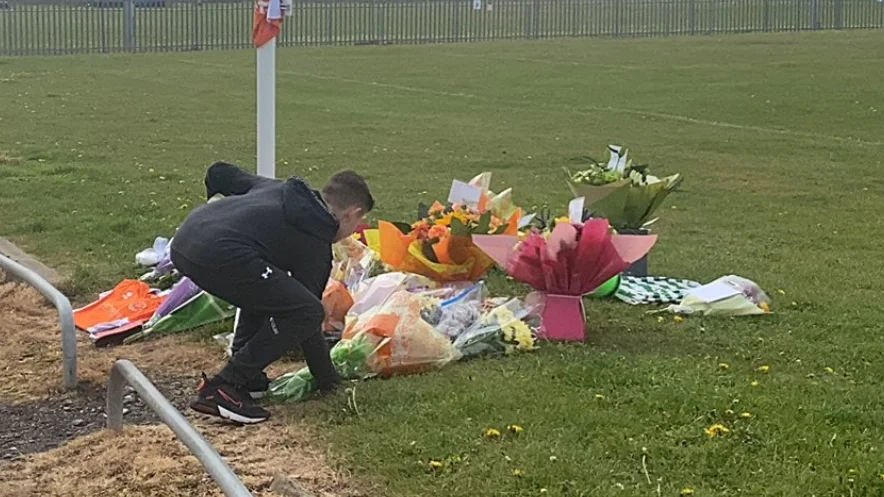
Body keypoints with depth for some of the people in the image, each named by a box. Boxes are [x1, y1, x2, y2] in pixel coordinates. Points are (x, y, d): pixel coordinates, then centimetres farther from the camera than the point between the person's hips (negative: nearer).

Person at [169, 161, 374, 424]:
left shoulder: (277, 188, 29)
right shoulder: (315, 244, 9)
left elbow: (218, 172, 35)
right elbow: (305, 312, 11)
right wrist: (328, 381, 22)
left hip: (184, 240, 9)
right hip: (219, 254, -9)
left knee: (262, 292, 32)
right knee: (306, 313, -3)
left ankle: (245, 377, 26)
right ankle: (222, 389, -3)